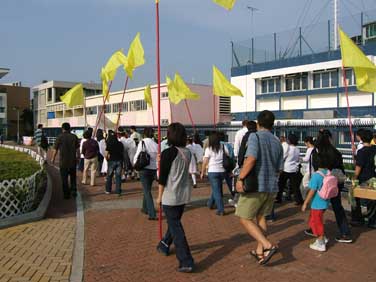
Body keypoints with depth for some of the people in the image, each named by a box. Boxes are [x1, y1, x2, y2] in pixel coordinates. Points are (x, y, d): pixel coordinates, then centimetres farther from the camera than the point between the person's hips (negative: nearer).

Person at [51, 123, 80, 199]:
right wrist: (77, 156, 16)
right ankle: (74, 191, 14)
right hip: (73, 161, 3)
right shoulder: (74, 137, -1)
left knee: (64, 178, 8)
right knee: (73, 177, 18)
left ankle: (66, 194, 12)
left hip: (63, 162, -2)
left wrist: (53, 158, 9)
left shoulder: (60, 137, -8)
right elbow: (77, 148, 2)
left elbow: (55, 149, -4)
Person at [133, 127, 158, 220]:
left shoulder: (142, 143, -8)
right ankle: (145, 208, 37)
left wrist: (135, 164, 12)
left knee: (147, 191, -2)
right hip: (154, 170, 4)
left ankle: (152, 214, -9)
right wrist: (158, 172, 11)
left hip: (144, 169, -4)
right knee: (147, 189, 22)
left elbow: (137, 156, -8)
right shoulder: (156, 144, 1)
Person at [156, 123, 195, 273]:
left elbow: (162, 177, -13)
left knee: (175, 227, -2)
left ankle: (186, 262, -4)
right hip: (184, 194, 7)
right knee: (175, 221, 23)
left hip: (170, 195, -7)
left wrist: (159, 196, -1)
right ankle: (165, 245, 45)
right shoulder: (188, 152, 2)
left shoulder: (168, 153, -15)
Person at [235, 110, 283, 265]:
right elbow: (279, 168, 11)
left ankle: (268, 245, -9)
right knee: (260, 217, 20)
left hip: (255, 185, -7)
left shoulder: (255, 136, -10)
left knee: (245, 219, 3)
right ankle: (260, 251, 25)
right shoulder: (277, 142, 10)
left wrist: (240, 178, -19)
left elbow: (251, 159, -25)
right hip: (272, 186, 7)